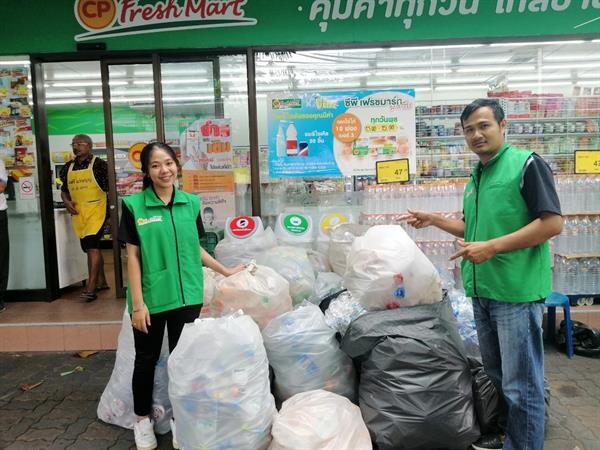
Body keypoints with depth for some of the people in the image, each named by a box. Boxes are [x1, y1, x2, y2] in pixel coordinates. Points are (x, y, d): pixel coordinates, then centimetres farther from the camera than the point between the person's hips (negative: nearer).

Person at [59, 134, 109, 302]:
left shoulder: (99, 164, -5)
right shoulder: (68, 167, 12)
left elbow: (109, 187, -5)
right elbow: (64, 189, 20)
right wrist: (67, 202, 0)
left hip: (96, 209, -6)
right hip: (78, 212, 6)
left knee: (92, 245, -14)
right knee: (91, 247, 13)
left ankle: (91, 288, -13)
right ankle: (101, 281, 24)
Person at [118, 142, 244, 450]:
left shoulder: (191, 203, 3)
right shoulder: (134, 206, -6)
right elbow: (132, 257, -6)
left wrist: (225, 271, 13)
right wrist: (137, 302, -9)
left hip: (186, 296, 2)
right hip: (151, 298, -2)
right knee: (146, 358, 14)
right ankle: (142, 419, 35)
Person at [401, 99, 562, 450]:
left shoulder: (526, 164, -9)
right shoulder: (476, 177, 14)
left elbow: (552, 223, -16)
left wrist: (492, 247, -21)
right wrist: (433, 220, 13)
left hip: (517, 291, -8)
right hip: (482, 291, 8)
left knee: (521, 383, 2)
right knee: (497, 375, 20)